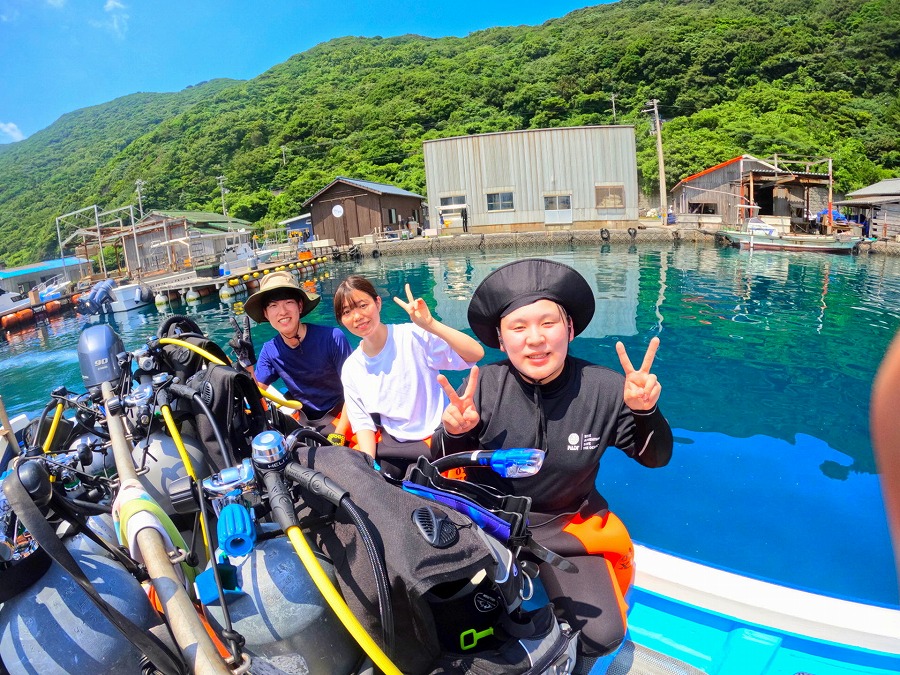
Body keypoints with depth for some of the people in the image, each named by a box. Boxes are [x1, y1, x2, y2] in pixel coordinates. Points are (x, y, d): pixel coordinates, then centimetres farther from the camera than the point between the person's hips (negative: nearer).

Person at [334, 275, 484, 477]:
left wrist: (430, 324, -33)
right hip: (388, 445, 5)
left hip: (432, 440, -4)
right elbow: (363, 423, 4)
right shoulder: (351, 369, 2)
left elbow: (476, 353, -24)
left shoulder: (413, 337, -14)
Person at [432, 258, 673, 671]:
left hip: (568, 528, 0)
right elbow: (446, 466, -6)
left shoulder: (604, 389, -17)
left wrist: (645, 412, -24)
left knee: (603, 634, -11)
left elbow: (655, 459, -4)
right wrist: (453, 434, -29)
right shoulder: (482, 386, -17)